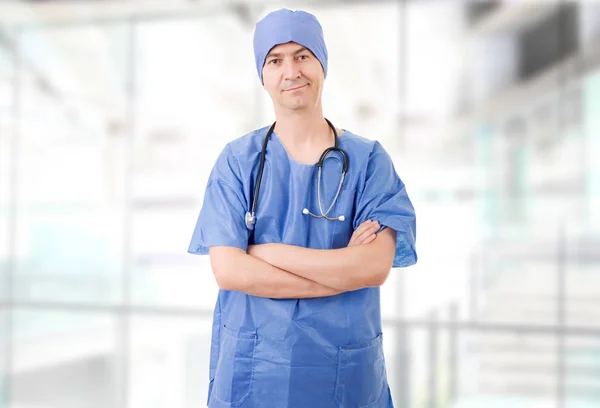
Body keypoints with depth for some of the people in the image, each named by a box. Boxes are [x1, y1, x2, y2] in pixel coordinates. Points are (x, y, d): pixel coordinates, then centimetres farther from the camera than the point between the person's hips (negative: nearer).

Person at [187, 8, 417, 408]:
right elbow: (228, 269, -12)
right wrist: (341, 268, -15)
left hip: (347, 374, 0)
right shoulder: (238, 160, -2)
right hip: (253, 372, 0)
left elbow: (376, 266, -15)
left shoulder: (368, 159, -3)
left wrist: (264, 251, -15)